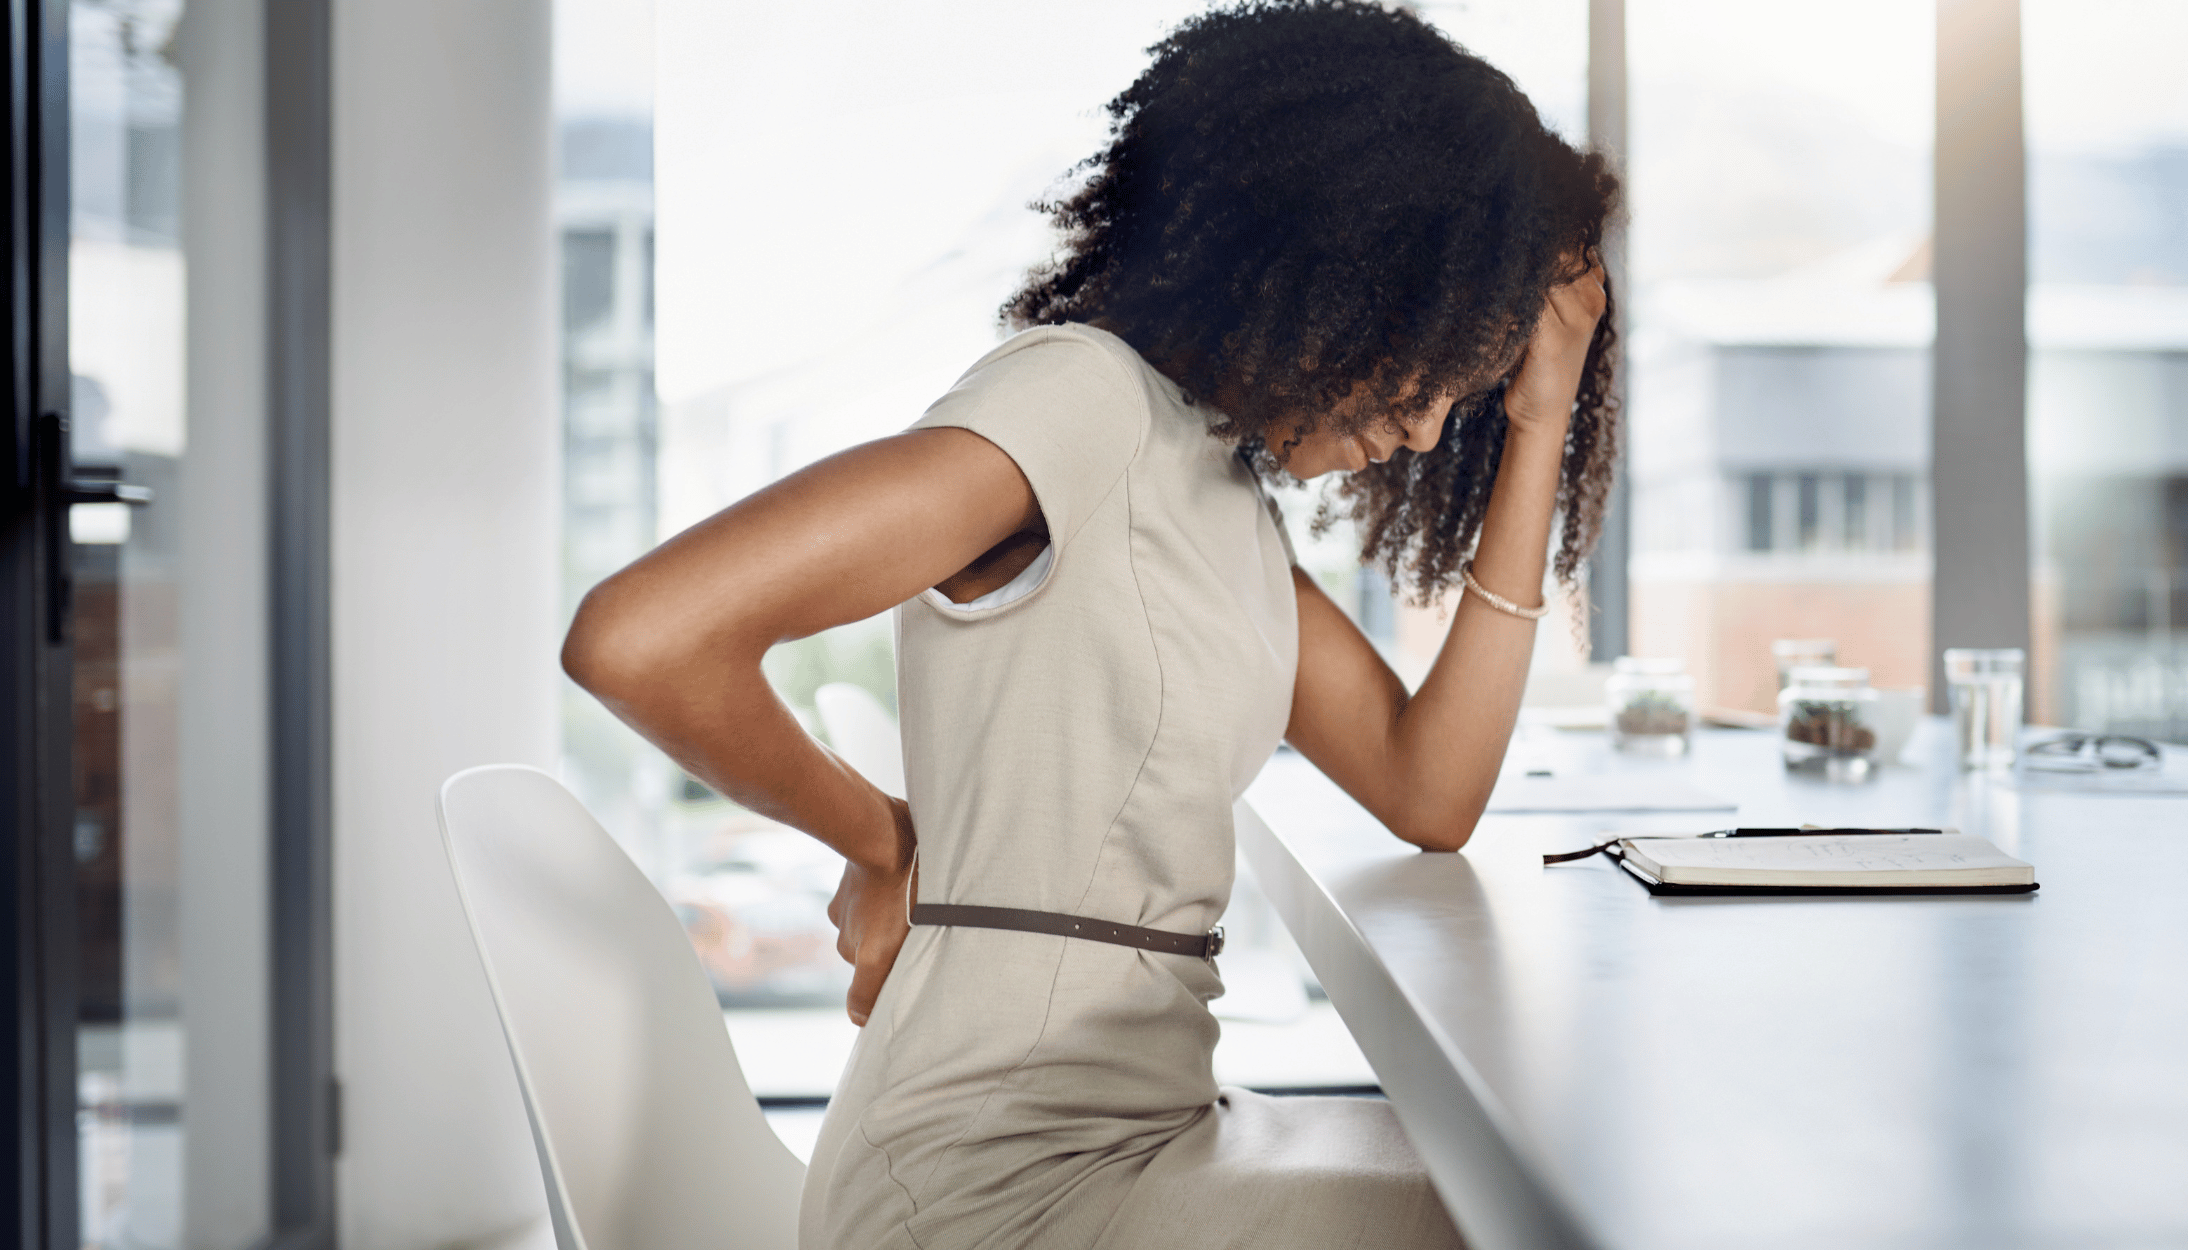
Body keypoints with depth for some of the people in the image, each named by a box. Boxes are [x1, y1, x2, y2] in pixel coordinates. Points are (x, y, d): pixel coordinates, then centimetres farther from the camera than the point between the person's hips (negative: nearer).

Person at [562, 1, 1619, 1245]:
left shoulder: (1226, 484, 13)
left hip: (1140, 1128, 9)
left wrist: (1538, 429, 5)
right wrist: (883, 839, -8)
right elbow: (640, 638, -25)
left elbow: (1432, 797, 6)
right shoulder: (1083, 400, -15)